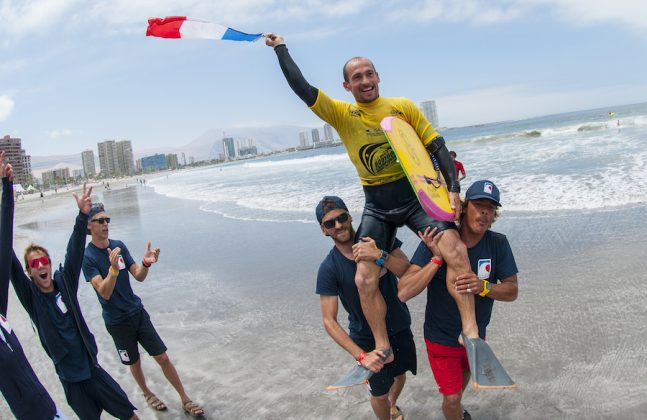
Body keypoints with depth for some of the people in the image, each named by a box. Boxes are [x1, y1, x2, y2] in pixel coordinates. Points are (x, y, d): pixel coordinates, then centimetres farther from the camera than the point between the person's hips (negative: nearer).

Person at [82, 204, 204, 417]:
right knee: (134, 363, 15)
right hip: (116, 321, -3)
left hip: (137, 312, 3)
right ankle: (147, 394, 42)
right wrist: (113, 269, -41)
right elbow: (104, 293, -24)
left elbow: (139, 276, -2)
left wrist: (146, 263, -24)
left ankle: (185, 399, 15)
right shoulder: (87, 257, -16)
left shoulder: (119, 245, -3)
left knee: (162, 357, 3)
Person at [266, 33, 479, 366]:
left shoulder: (403, 106, 0)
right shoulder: (342, 114, -1)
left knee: (456, 252, -22)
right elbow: (301, 88, -10)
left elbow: (436, 145, 1)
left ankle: (471, 332, -10)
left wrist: (453, 187, -9)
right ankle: (383, 349, 12)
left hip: (417, 195, -1)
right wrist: (281, 48, -2)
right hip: (377, 208, 1)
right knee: (364, 279, -6)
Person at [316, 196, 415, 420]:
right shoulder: (328, 268, -20)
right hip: (367, 339, -3)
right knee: (379, 393, 10)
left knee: (400, 374, 26)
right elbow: (329, 321, -21)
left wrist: (380, 256, -42)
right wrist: (361, 355, -29)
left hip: (400, 327, 3)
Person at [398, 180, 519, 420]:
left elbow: (512, 291, -13)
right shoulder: (435, 241, -26)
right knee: (452, 399, 1)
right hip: (441, 338, -4)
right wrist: (437, 259, -40)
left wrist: (483, 287, -33)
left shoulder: (498, 244, -17)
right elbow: (403, 293, -31)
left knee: (464, 376, 30)